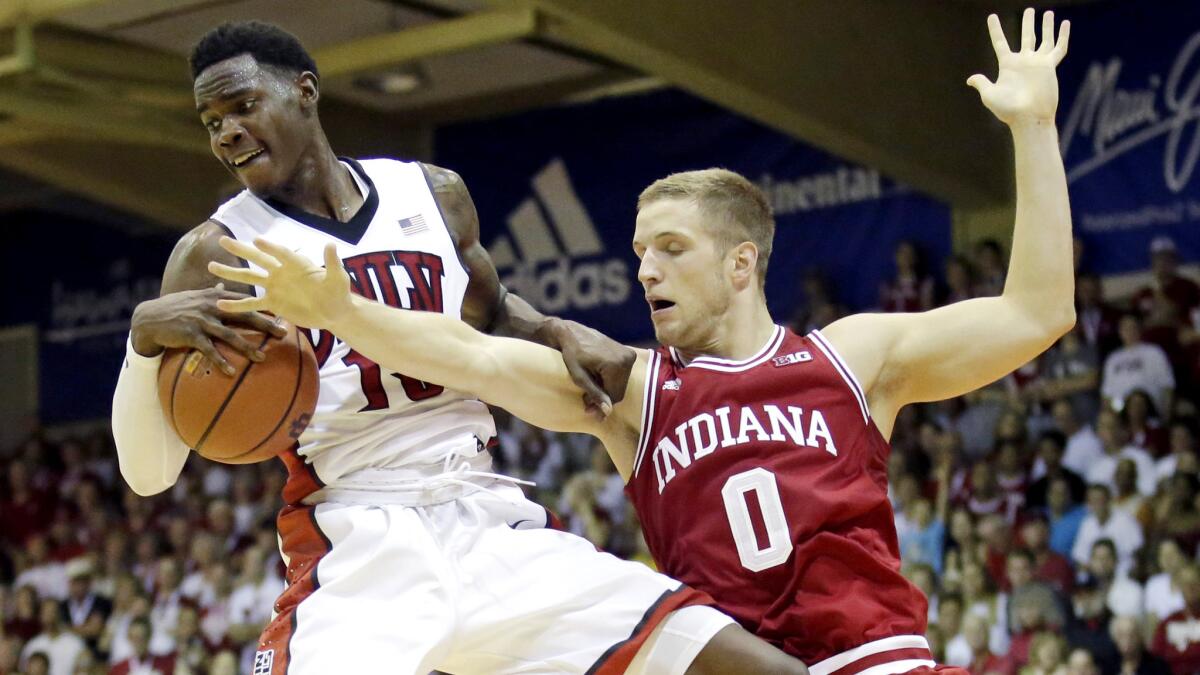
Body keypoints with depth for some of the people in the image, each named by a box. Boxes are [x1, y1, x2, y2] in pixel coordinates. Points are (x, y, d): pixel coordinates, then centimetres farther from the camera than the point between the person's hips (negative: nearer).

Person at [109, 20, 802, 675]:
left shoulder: (435, 194, 10)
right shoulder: (216, 253, 0)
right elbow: (148, 472, -4)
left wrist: (560, 332, 9)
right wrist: (145, 335, -22)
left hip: (497, 529, 4)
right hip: (357, 554, -3)